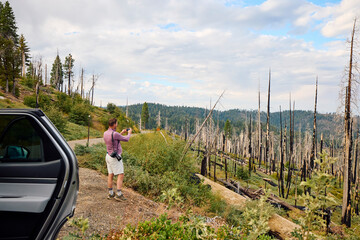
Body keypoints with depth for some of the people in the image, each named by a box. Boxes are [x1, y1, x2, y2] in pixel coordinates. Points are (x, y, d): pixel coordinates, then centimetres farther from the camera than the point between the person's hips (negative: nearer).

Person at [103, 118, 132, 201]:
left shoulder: (105, 133, 3)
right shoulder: (115, 134, -24)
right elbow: (126, 139, -11)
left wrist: (121, 133, 23)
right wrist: (129, 133, 9)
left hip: (108, 156, 9)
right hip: (115, 157, -9)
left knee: (110, 175, 12)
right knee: (120, 175, -3)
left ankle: (111, 193, 19)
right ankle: (118, 194, -6)